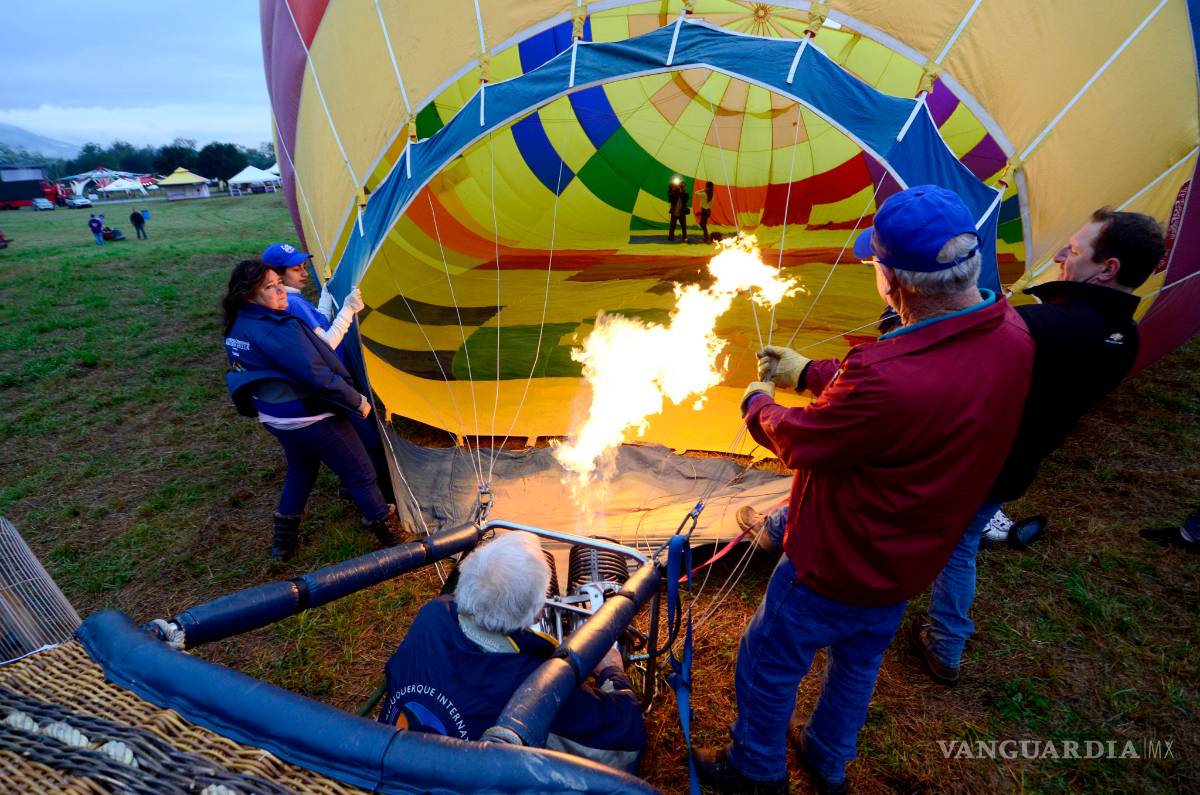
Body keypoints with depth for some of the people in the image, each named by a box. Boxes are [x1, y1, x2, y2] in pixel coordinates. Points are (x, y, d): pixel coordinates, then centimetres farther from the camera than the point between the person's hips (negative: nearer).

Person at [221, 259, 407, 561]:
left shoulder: (237, 328, 3)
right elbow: (316, 374, -28)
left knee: (300, 471, 28)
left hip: (275, 418, 9)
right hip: (310, 417, -9)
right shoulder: (277, 329, -27)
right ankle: (392, 537, 20)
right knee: (360, 472, 6)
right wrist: (357, 401, -16)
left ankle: (283, 543, 37)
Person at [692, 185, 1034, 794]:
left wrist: (758, 404, 0)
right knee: (859, 663, 31)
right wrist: (807, 372, 9)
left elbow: (800, 442, -22)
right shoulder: (1012, 333, -13)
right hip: (911, 563, 8)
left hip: (836, 571, -8)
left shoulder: (889, 380, -41)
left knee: (767, 665, 19)